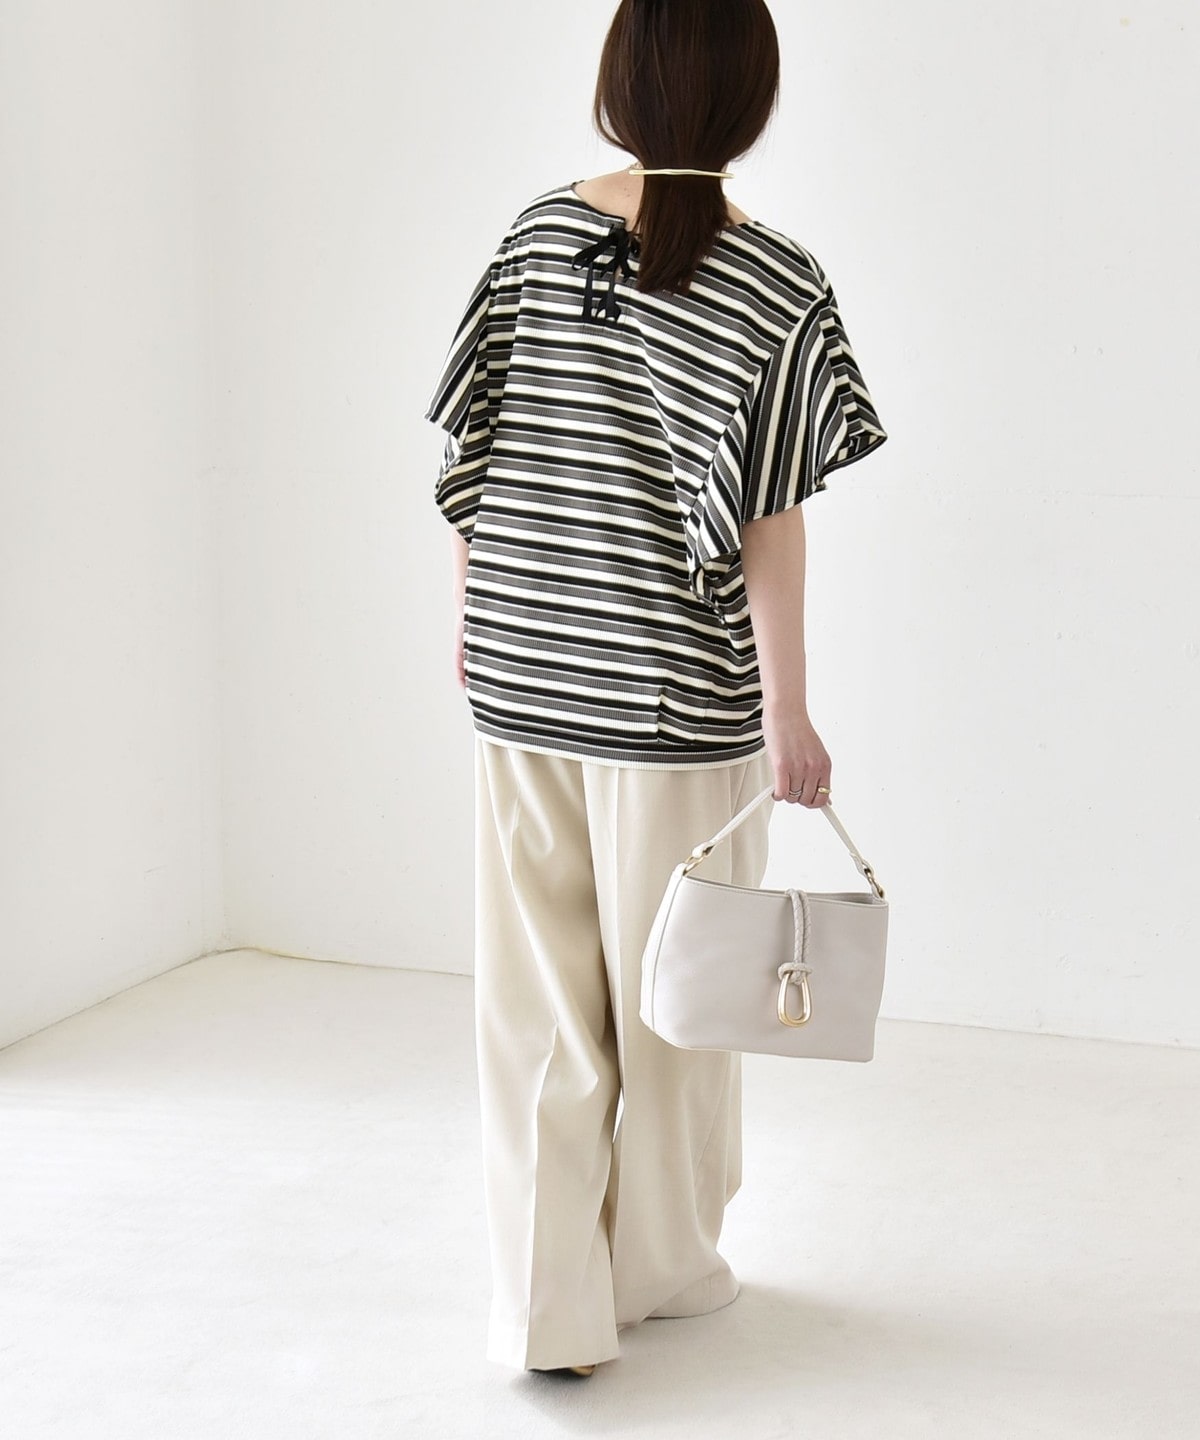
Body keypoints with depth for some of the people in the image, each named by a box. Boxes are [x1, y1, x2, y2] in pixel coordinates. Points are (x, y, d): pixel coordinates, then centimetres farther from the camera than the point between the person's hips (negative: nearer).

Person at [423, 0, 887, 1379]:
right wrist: (787, 709, -6)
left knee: (536, 994, 10)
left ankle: (548, 1306, 17)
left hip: (519, 673, 3)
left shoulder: (536, 235, 1)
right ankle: (662, 1264, 31)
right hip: (679, 692, -3)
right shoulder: (776, 283, -10)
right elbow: (765, 519, -12)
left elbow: (471, 455, 4)